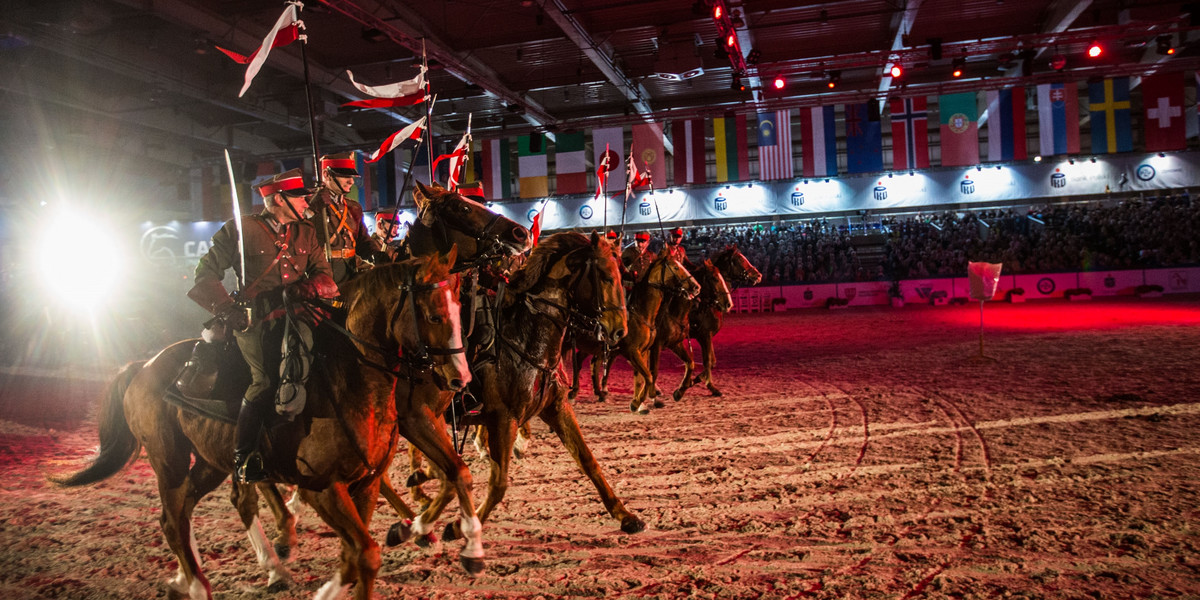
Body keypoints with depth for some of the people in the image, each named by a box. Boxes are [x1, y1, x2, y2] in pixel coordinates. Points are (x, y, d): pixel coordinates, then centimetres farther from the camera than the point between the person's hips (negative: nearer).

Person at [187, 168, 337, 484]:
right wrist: (228, 308, -10)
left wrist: (305, 288, -11)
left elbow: (325, 276, 13)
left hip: (296, 315, 5)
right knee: (267, 379, -22)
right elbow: (207, 272, 3)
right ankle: (243, 455, -6)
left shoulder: (307, 233, 17)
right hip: (255, 319, -5)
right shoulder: (240, 229, 3)